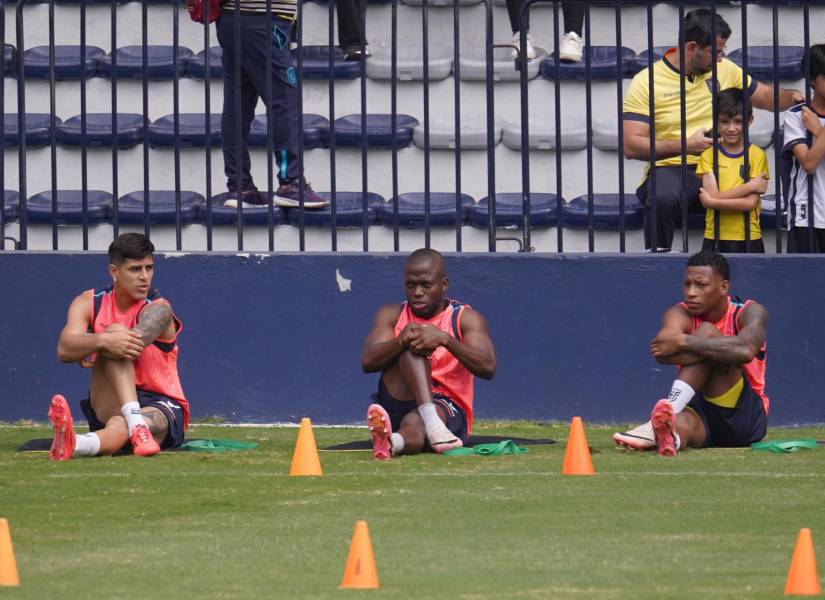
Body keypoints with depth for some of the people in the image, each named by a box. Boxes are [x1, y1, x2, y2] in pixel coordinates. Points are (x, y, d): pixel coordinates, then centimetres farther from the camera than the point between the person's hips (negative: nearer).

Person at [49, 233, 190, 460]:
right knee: (116, 332, -24)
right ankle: (135, 422, -48)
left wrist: (88, 347, -12)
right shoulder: (89, 303, 4)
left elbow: (134, 343, -26)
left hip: (162, 406, -2)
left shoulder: (158, 309, -5)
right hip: (110, 406, 2)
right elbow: (64, 350, -15)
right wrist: (103, 341, -35)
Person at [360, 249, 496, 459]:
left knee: (414, 424, -36)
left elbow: (488, 368, -14)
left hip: (449, 411, -1)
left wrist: (445, 339, -28)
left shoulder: (466, 319, 3)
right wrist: (401, 341, -27)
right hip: (399, 403, 1)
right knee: (411, 347, -26)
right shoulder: (392, 315, 10)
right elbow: (368, 361, -8)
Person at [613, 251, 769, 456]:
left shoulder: (750, 313, -7)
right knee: (682, 424, -39)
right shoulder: (681, 314, -3)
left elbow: (745, 350, -33)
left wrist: (683, 342, -33)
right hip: (699, 411, 2)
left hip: (745, 417, -2)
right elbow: (661, 352, -27)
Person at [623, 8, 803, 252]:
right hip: (670, 169, -4)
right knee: (662, 198, -40)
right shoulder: (645, 83, -2)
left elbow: (766, 97, 26)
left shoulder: (723, 69, 13)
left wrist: (791, 96, 3)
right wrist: (685, 146, -15)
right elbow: (631, 146, -8)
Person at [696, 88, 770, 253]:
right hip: (715, 238, 1)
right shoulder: (708, 155, 4)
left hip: (748, 239, -1)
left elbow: (750, 203, -9)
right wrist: (750, 186, -11)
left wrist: (712, 201, -12)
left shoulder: (757, 155, 0)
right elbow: (712, 197, -9)